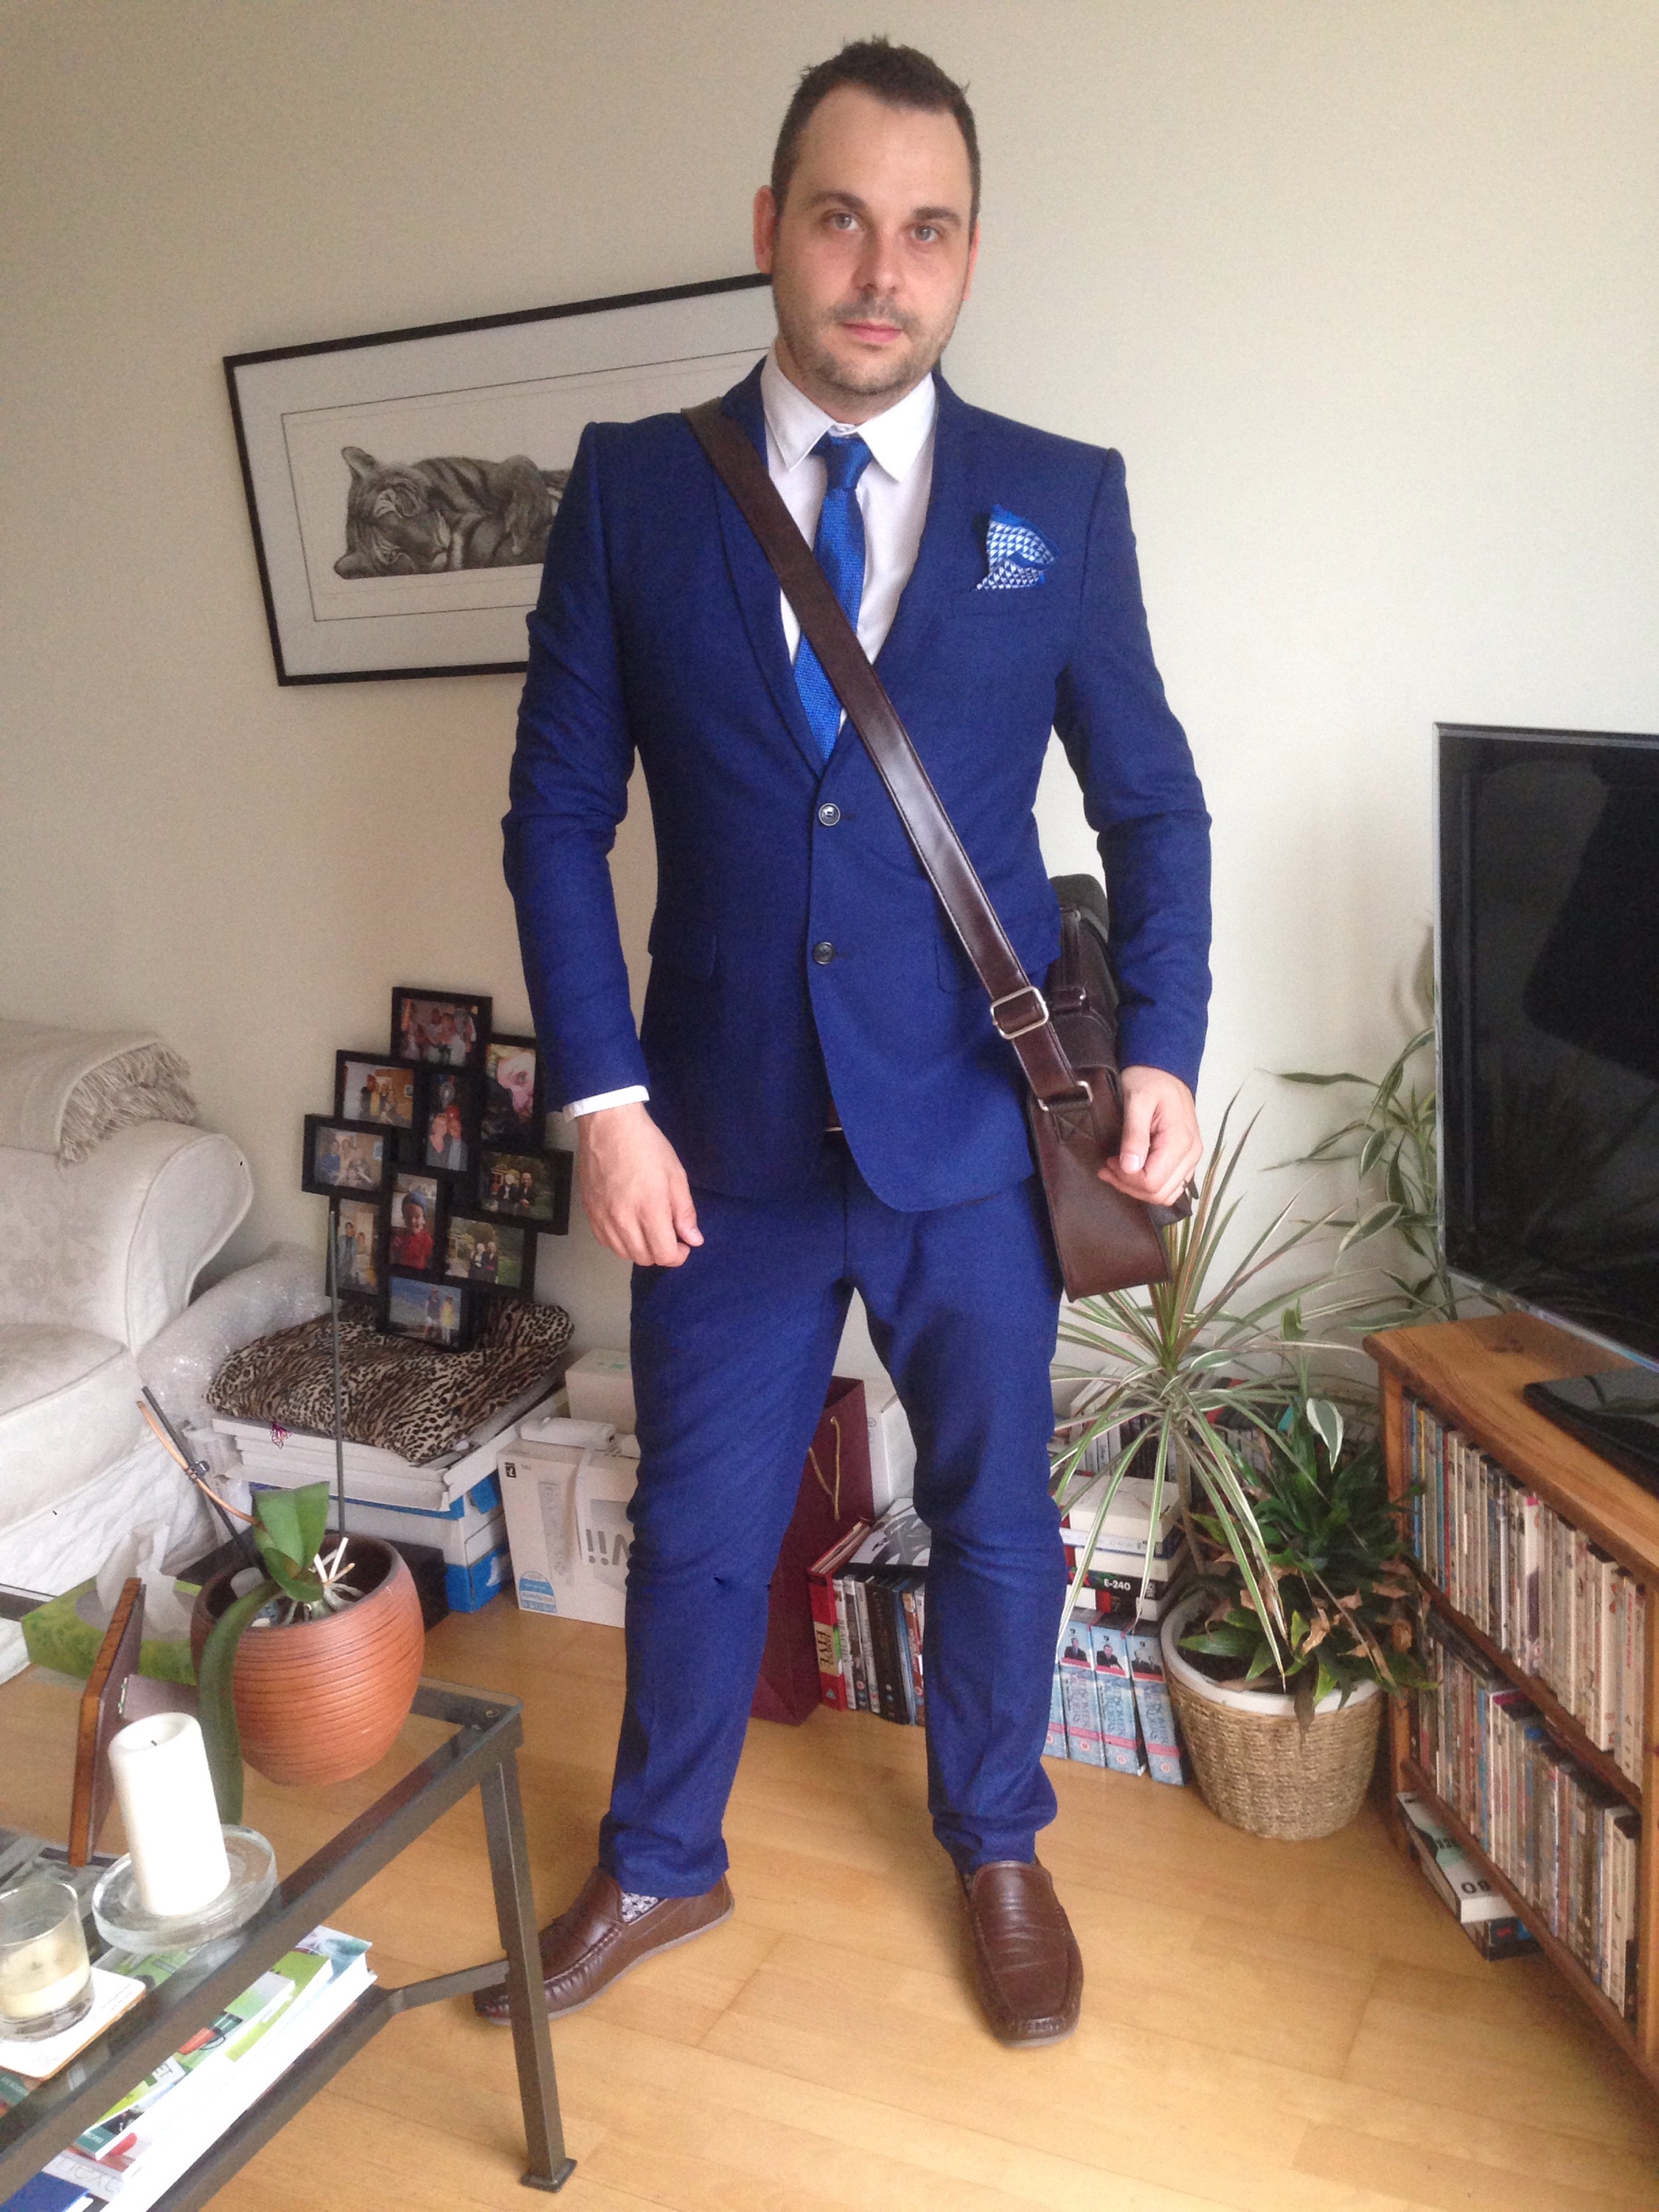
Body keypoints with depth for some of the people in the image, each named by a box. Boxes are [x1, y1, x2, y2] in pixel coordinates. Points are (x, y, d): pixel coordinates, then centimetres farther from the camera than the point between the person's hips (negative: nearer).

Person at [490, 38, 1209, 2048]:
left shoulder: (1062, 503, -1)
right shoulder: (633, 485, -1)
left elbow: (1151, 804, 3)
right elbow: (558, 808, -1)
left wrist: (1160, 1054, -10)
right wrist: (603, 1096, -8)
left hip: (974, 1130, 0)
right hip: (726, 1131, 1)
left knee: (995, 1521, 16)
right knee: (698, 1527, 15)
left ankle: (996, 1851, 43)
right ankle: (658, 1868, 41)